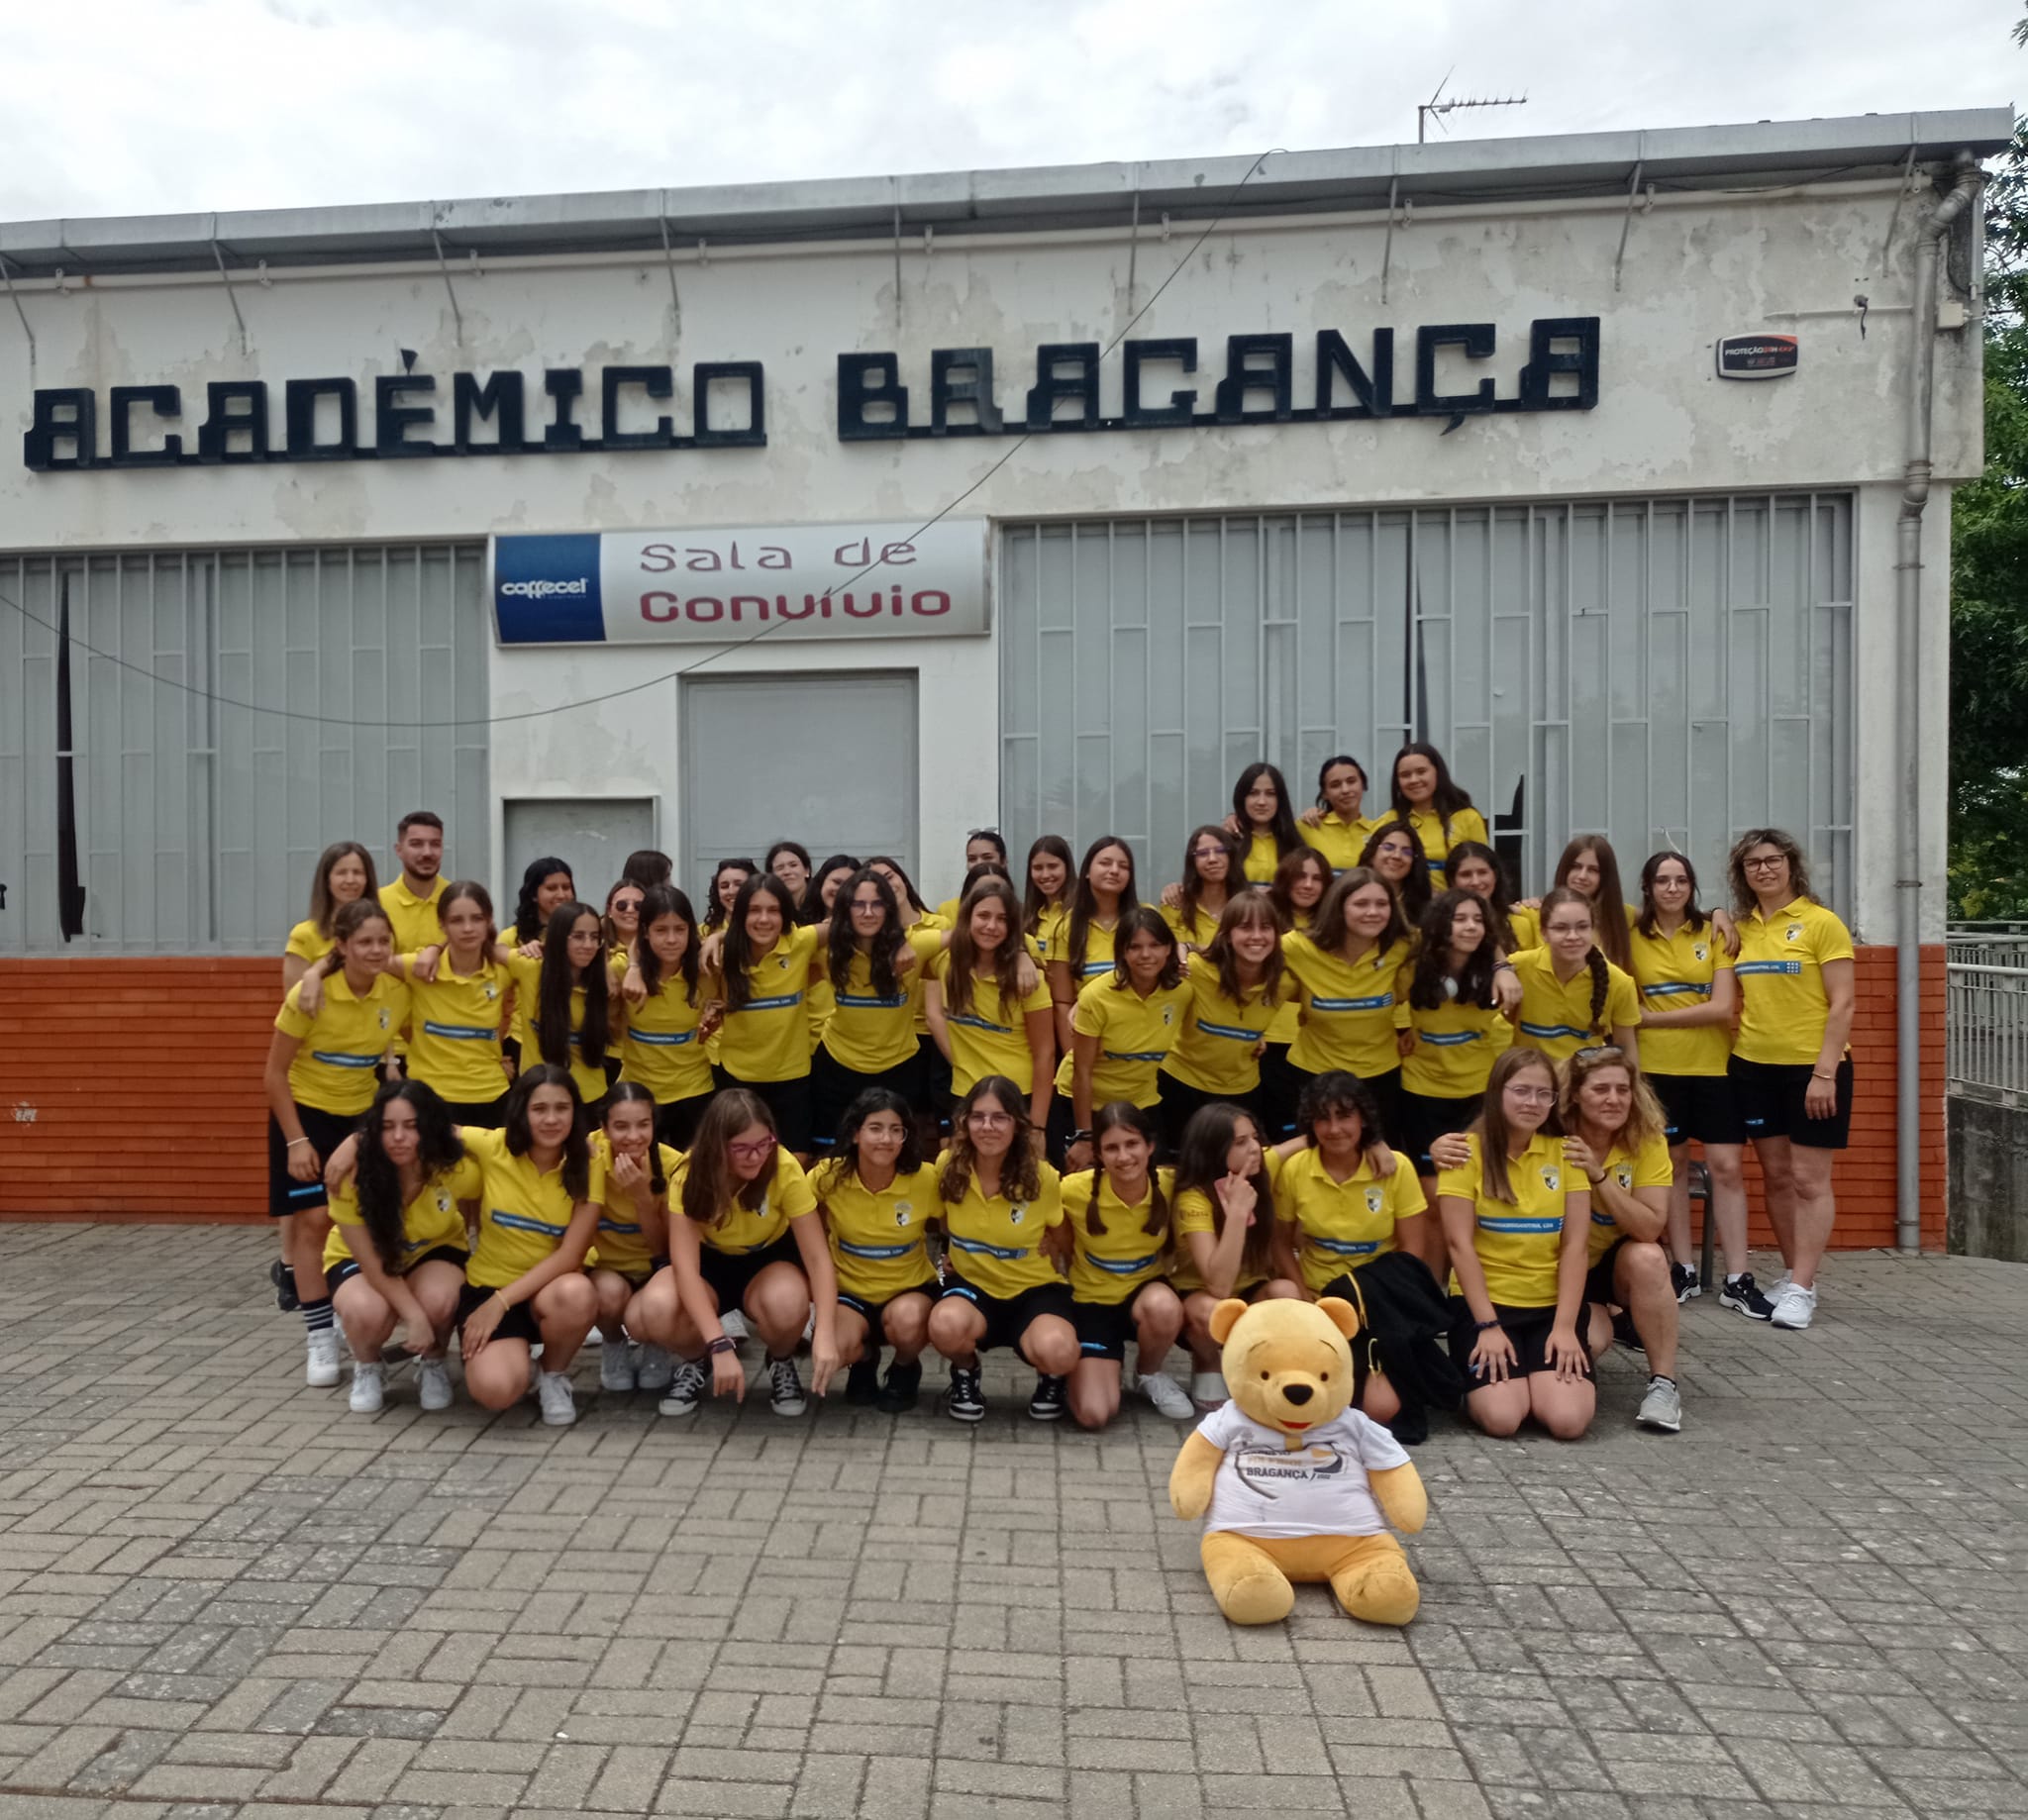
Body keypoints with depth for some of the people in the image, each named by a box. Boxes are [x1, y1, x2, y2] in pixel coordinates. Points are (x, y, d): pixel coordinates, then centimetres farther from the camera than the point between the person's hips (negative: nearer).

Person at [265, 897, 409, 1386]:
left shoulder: (398, 992, -13)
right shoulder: (312, 993, -23)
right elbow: (274, 1073, -15)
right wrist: (296, 1140, -18)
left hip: (362, 1117, 3)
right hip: (306, 1114, -3)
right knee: (312, 1221, -6)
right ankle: (320, 1340, 5)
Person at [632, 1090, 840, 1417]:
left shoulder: (785, 1169, -27)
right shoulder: (690, 1174, -26)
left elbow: (818, 1256, -26)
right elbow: (684, 1265, -33)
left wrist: (825, 1334, -41)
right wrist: (720, 1346, -44)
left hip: (770, 1260, 0)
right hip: (711, 1262, 1)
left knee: (788, 1304, -37)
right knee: (656, 1310, -32)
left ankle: (781, 1363, -1)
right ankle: (694, 1362, 2)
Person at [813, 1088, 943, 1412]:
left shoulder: (926, 1179, -18)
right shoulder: (829, 1176, -16)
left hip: (910, 1288, -1)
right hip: (850, 1288, 1)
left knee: (906, 1321, -36)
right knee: (833, 1350, -30)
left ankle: (906, 1370, 3)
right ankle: (864, 1360, 11)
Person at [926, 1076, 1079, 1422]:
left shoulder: (1043, 1178, -16)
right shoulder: (948, 1167, -11)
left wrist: (1049, 1251, -8)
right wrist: (951, 1256, 6)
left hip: (1034, 1289, -1)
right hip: (972, 1284, 2)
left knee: (1057, 1352, -35)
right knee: (946, 1327, -36)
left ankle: (1049, 1378, 7)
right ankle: (966, 1373, 3)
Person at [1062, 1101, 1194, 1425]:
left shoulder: (1170, 1187, -18)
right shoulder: (1075, 1191, -22)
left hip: (1145, 1290, 1)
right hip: (1092, 1300, -1)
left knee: (1164, 1308, -37)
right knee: (1094, 1414, -21)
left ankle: (1151, 1375, -2)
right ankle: (1108, 1370, 17)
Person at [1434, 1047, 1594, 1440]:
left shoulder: (1565, 1152, 3)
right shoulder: (1468, 1150, -6)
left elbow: (1574, 1246, -2)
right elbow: (1459, 1244, -9)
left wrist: (1565, 1326, -11)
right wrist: (1487, 1326, -14)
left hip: (1552, 1306, 2)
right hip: (1484, 1303, -2)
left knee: (1569, 1419, -19)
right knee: (1502, 1417, -21)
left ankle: (1558, 1369, 15)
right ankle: (1478, 1371, 12)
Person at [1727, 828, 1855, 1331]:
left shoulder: (1821, 922, -7)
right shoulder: (1741, 929, 7)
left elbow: (1842, 1005, -10)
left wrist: (1824, 1072, -16)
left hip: (1813, 1067, -5)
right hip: (1754, 1066, 5)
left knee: (1809, 1180, -1)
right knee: (1777, 1177, 9)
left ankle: (1802, 1289, 2)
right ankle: (1797, 1278, 20)